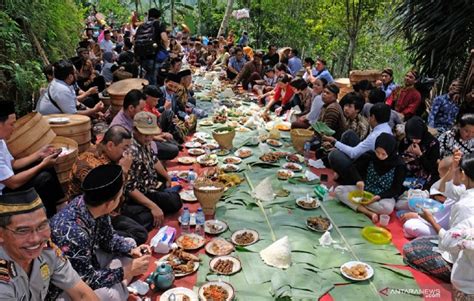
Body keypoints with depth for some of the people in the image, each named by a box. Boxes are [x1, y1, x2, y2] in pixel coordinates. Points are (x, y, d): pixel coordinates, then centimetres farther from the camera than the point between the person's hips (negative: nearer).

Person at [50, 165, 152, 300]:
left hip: (86, 264, 8)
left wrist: (132, 249, -10)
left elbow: (108, 238, 5)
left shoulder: (95, 208, -14)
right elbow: (86, 280, -27)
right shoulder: (72, 232, -36)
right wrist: (128, 271, -22)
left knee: (130, 243, 9)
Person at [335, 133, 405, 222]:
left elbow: (396, 189, -11)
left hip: (384, 196, -4)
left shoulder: (398, 165, -15)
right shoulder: (370, 156, -8)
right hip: (365, 190, 4)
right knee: (339, 190, -18)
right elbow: (353, 168, -1)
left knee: (387, 208, -39)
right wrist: (358, 180, -23)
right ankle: (369, 213, -28)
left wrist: (379, 197, -26)